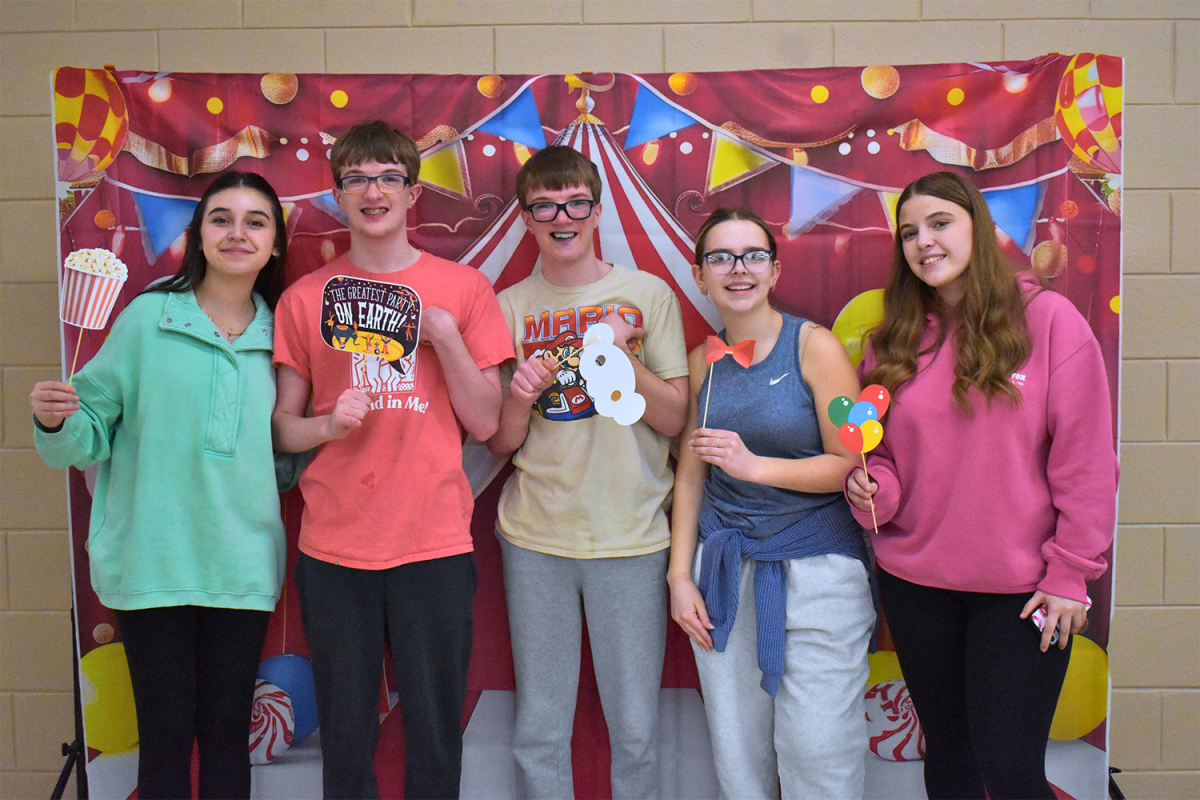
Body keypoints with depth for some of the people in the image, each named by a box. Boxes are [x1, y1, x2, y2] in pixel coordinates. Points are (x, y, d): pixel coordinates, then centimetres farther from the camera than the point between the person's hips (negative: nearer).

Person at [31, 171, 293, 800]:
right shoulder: (149, 317, -2)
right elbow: (95, 431, 0)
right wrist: (57, 423, -20)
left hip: (241, 567, 2)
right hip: (153, 562, -2)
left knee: (226, 731, 10)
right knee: (165, 735, 6)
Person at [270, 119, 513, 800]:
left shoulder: (463, 288, 3)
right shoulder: (305, 298, 6)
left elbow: (486, 423, 2)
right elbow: (283, 427, 11)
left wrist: (445, 335, -10)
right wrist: (329, 423, -10)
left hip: (434, 545, -1)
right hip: (334, 547, 1)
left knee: (435, 743, 7)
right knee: (345, 742, 11)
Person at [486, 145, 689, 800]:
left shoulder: (647, 294, 1)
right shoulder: (509, 308, 5)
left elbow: (673, 421, -1)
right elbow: (501, 443, 7)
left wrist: (621, 357, -15)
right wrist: (519, 400, -14)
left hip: (630, 536, -1)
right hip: (535, 535, 1)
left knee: (635, 729, 8)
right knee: (538, 729, 12)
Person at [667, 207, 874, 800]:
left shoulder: (814, 345, -6)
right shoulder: (702, 361, 7)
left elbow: (852, 463, -9)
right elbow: (691, 472, 12)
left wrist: (755, 466, -21)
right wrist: (680, 575, 7)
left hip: (815, 566, -4)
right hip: (724, 568, 4)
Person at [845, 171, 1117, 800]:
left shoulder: (1047, 318, -6)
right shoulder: (894, 341, 5)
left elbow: (1086, 462, -7)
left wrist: (1071, 573, -10)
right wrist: (873, 489, -11)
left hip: (1020, 589, -4)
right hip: (914, 583, 4)